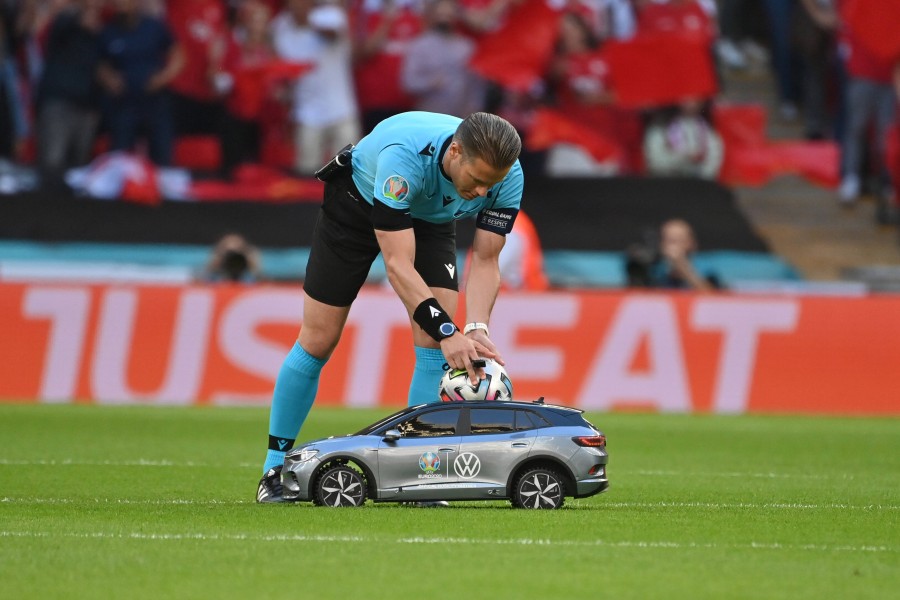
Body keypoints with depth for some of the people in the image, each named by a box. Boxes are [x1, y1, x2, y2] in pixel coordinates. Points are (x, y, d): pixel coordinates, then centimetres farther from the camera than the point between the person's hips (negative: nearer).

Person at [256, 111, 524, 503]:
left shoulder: (507, 176, -30)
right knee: (318, 342, -1)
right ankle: (275, 468, 14)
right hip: (356, 204, -3)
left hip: (431, 218, 3)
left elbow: (485, 260, -21)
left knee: (434, 344, -14)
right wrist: (448, 332, -50)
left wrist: (477, 329, -37)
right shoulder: (403, 155, -44)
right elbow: (398, 264, -44)